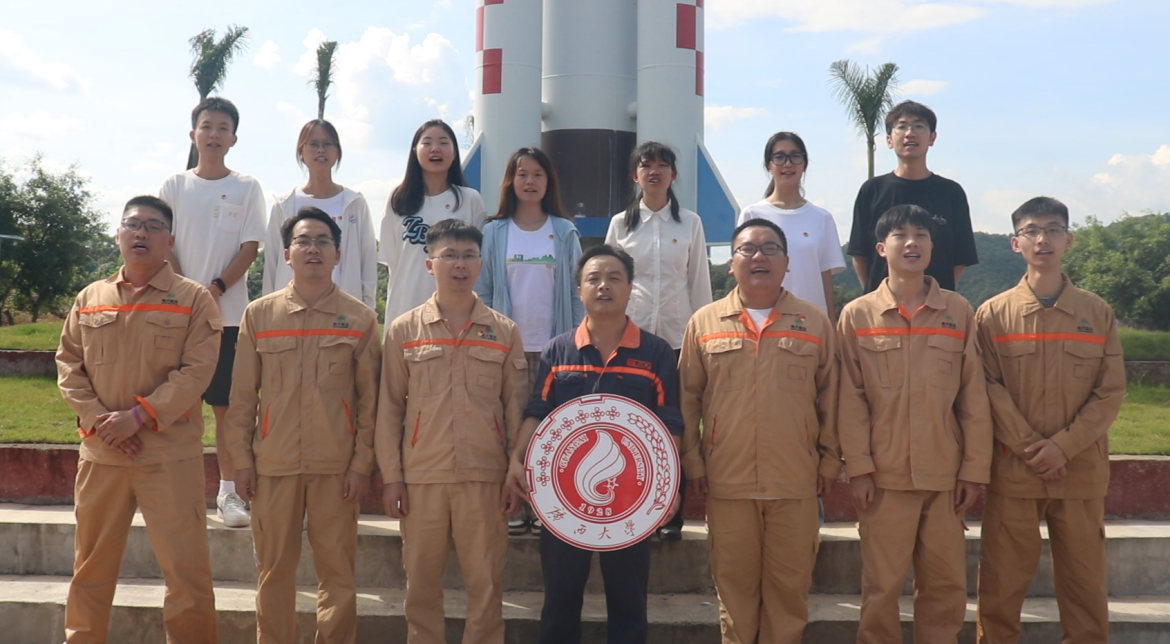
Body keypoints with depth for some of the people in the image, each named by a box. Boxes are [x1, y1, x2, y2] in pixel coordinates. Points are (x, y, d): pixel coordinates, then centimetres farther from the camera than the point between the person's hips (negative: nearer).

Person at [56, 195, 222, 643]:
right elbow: (68, 365, 7)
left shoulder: (193, 299, -1)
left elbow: (196, 371, -9)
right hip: (99, 452, 4)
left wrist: (139, 416, -17)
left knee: (186, 566, -2)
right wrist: (97, 419, -8)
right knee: (91, 564, 15)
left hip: (170, 453, -3)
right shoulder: (89, 299, 11)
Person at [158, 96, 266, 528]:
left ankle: (228, 491, 6)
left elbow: (249, 248, -1)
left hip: (229, 312, -1)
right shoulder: (174, 187, 7)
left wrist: (215, 290, -12)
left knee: (226, 404, 0)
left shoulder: (246, 188, 4)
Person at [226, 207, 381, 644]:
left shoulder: (360, 318, 2)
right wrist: (241, 460, 2)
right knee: (274, 570, 9)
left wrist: (362, 463, -3)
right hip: (273, 464, 1)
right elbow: (242, 395, 6)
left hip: (337, 467, -1)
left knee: (337, 572, 4)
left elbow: (370, 398, 2)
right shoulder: (258, 314, 6)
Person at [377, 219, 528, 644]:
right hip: (421, 477, 0)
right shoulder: (403, 330, 4)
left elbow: (516, 407, 6)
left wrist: (518, 476, 2)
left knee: (486, 583, 4)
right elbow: (389, 408, 4)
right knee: (421, 582, 8)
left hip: (485, 476, 0)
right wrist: (391, 476, -1)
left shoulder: (504, 332, 5)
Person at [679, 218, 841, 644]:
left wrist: (830, 461, 5)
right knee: (735, 581, 10)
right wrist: (692, 462, 2)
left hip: (796, 481, 0)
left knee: (789, 583, 8)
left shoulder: (815, 323, 5)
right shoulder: (704, 323, 4)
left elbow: (830, 398, 7)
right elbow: (688, 398, 6)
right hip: (727, 480, 0)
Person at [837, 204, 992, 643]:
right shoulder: (857, 315, 2)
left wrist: (975, 469, 0)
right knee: (882, 585, 4)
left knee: (947, 584, 8)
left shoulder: (959, 312, 6)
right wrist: (858, 468, -7)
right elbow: (850, 398, -1)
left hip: (945, 475, 2)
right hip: (884, 475, -2)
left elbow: (974, 397, 4)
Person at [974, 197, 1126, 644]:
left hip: (1081, 471, 1)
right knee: (1002, 581, 5)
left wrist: (1063, 445, -11)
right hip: (1013, 471, -1)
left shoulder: (1097, 313, 5)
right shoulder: (993, 315, 2)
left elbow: (1111, 391, 0)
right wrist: (1031, 447, -13)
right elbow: (990, 391, -4)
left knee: (1085, 580, 8)